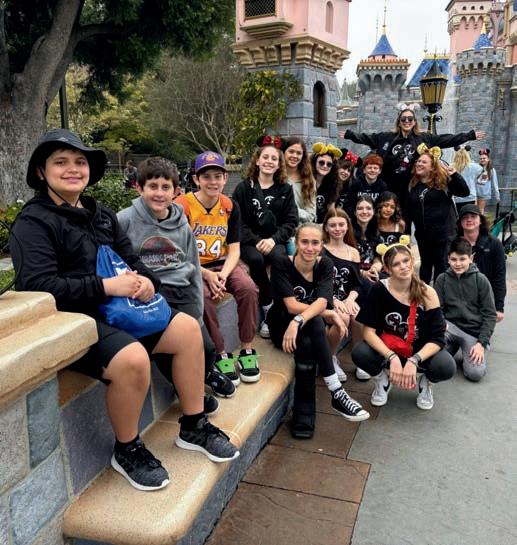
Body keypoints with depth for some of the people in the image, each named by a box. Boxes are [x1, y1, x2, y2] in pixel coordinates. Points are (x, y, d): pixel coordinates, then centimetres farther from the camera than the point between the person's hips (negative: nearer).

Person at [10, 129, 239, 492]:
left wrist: (146, 280, -7)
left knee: (187, 328, -1)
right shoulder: (34, 222, -8)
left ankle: (194, 427, 11)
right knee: (133, 358, -33)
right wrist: (105, 286, -25)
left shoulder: (101, 215, 16)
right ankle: (127, 451, -4)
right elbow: (38, 286, -21)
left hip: (114, 311, 8)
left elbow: (131, 259, 18)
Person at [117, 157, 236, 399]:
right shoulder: (125, 220, -3)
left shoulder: (182, 224, 12)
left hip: (182, 292, 4)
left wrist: (198, 310, 13)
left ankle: (206, 373, 30)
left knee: (206, 347, -7)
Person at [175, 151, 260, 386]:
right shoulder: (182, 206, -12)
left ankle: (247, 350, -9)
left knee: (249, 288, -24)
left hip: (222, 264, 4)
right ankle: (221, 354, -16)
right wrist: (207, 275, -23)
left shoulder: (230, 206, 1)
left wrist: (223, 275, -19)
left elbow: (234, 250, 0)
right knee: (205, 295, -34)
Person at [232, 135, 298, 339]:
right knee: (256, 259, -34)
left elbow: (291, 221, 3)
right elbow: (237, 221, -1)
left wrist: (274, 239, -14)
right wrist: (256, 241, -15)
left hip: (275, 241, 1)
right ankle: (267, 308, -18)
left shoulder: (285, 189, 10)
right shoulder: (244, 188, 4)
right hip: (250, 241, -1)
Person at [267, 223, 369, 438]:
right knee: (315, 321, -34)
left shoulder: (325, 265, -6)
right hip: (282, 326, -2)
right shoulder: (282, 264, -13)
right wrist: (329, 314, -22)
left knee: (306, 345, -35)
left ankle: (303, 415, -25)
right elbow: (291, 306, -21)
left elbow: (322, 302, -23)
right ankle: (336, 392, -32)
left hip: (312, 330, 2)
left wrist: (298, 321, -40)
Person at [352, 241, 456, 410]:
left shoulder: (427, 293, -14)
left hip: (420, 352, 0)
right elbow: (368, 331, -17)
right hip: (386, 350, 0)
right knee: (359, 353, -30)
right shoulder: (379, 290, -16)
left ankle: (426, 382, 9)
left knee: (446, 367, -30)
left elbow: (438, 338, -15)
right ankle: (382, 380, 6)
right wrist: (392, 357, -30)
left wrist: (414, 360, -30)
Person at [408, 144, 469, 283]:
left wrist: (454, 175, -22)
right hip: (422, 232, 4)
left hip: (443, 231, -4)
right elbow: (409, 208, 9)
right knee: (425, 263, 19)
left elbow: (465, 192, -12)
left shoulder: (443, 181, -8)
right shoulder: (412, 184, 4)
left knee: (441, 265, 4)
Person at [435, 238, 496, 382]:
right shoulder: (442, 279, 0)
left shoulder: (481, 280, -4)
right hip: (451, 326, 1)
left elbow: (490, 314, -4)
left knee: (475, 373, -22)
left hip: (475, 332, -1)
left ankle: (466, 350, 11)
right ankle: (452, 346, 0)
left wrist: (482, 343, -12)